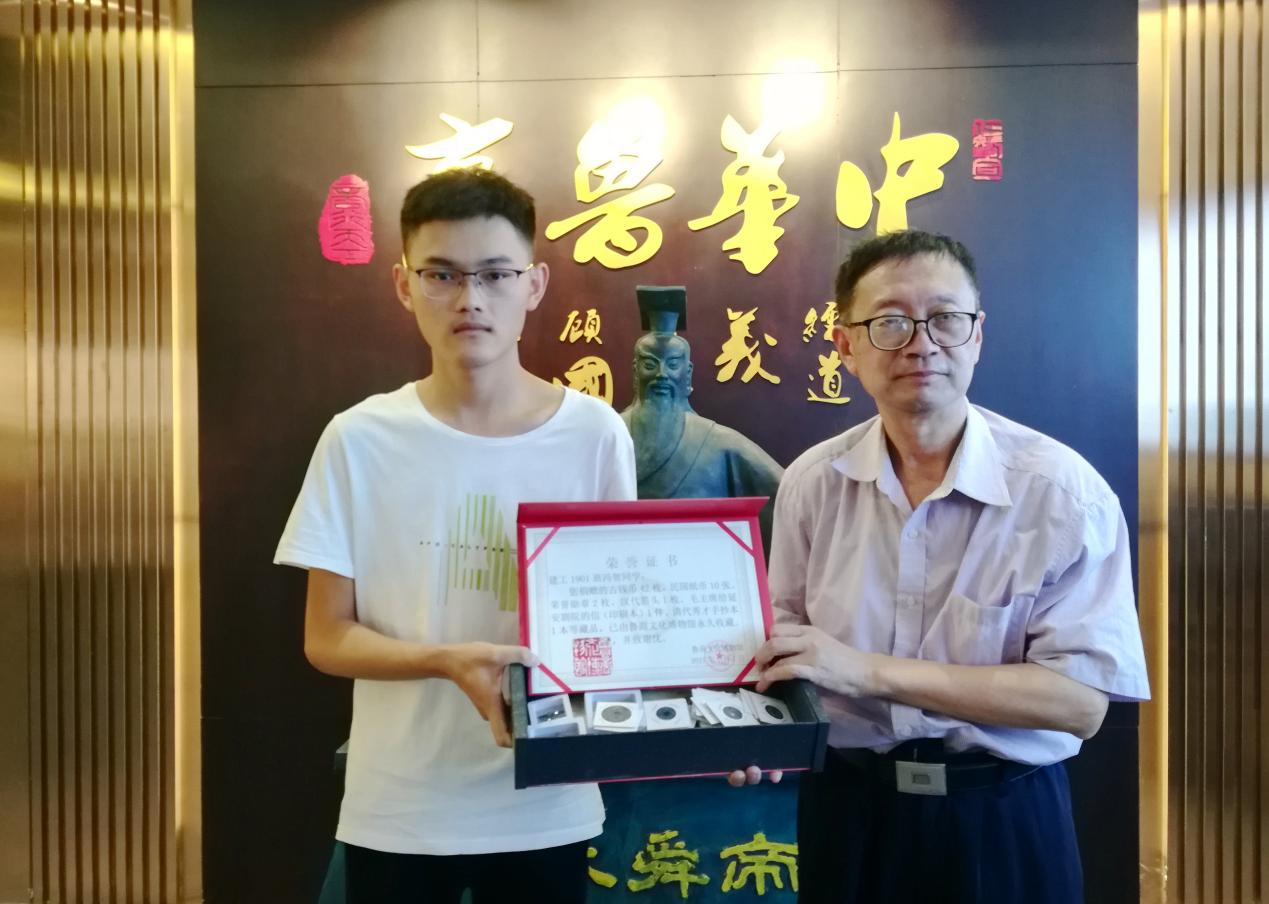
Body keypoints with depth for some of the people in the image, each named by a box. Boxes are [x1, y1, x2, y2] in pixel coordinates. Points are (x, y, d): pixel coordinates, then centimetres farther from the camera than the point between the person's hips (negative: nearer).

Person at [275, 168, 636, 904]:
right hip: (396, 814, 0)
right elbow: (327, 637, -4)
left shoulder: (595, 434, -7)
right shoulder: (359, 440, -7)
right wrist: (448, 661, -20)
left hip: (546, 811, 0)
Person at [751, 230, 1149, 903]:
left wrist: (870, 670, -26)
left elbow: (1080, 699, -20)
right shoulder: (812, 482, -5)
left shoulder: (1064, 491, -15)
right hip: (847, 806, 3)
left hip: (1002, 820, -2)